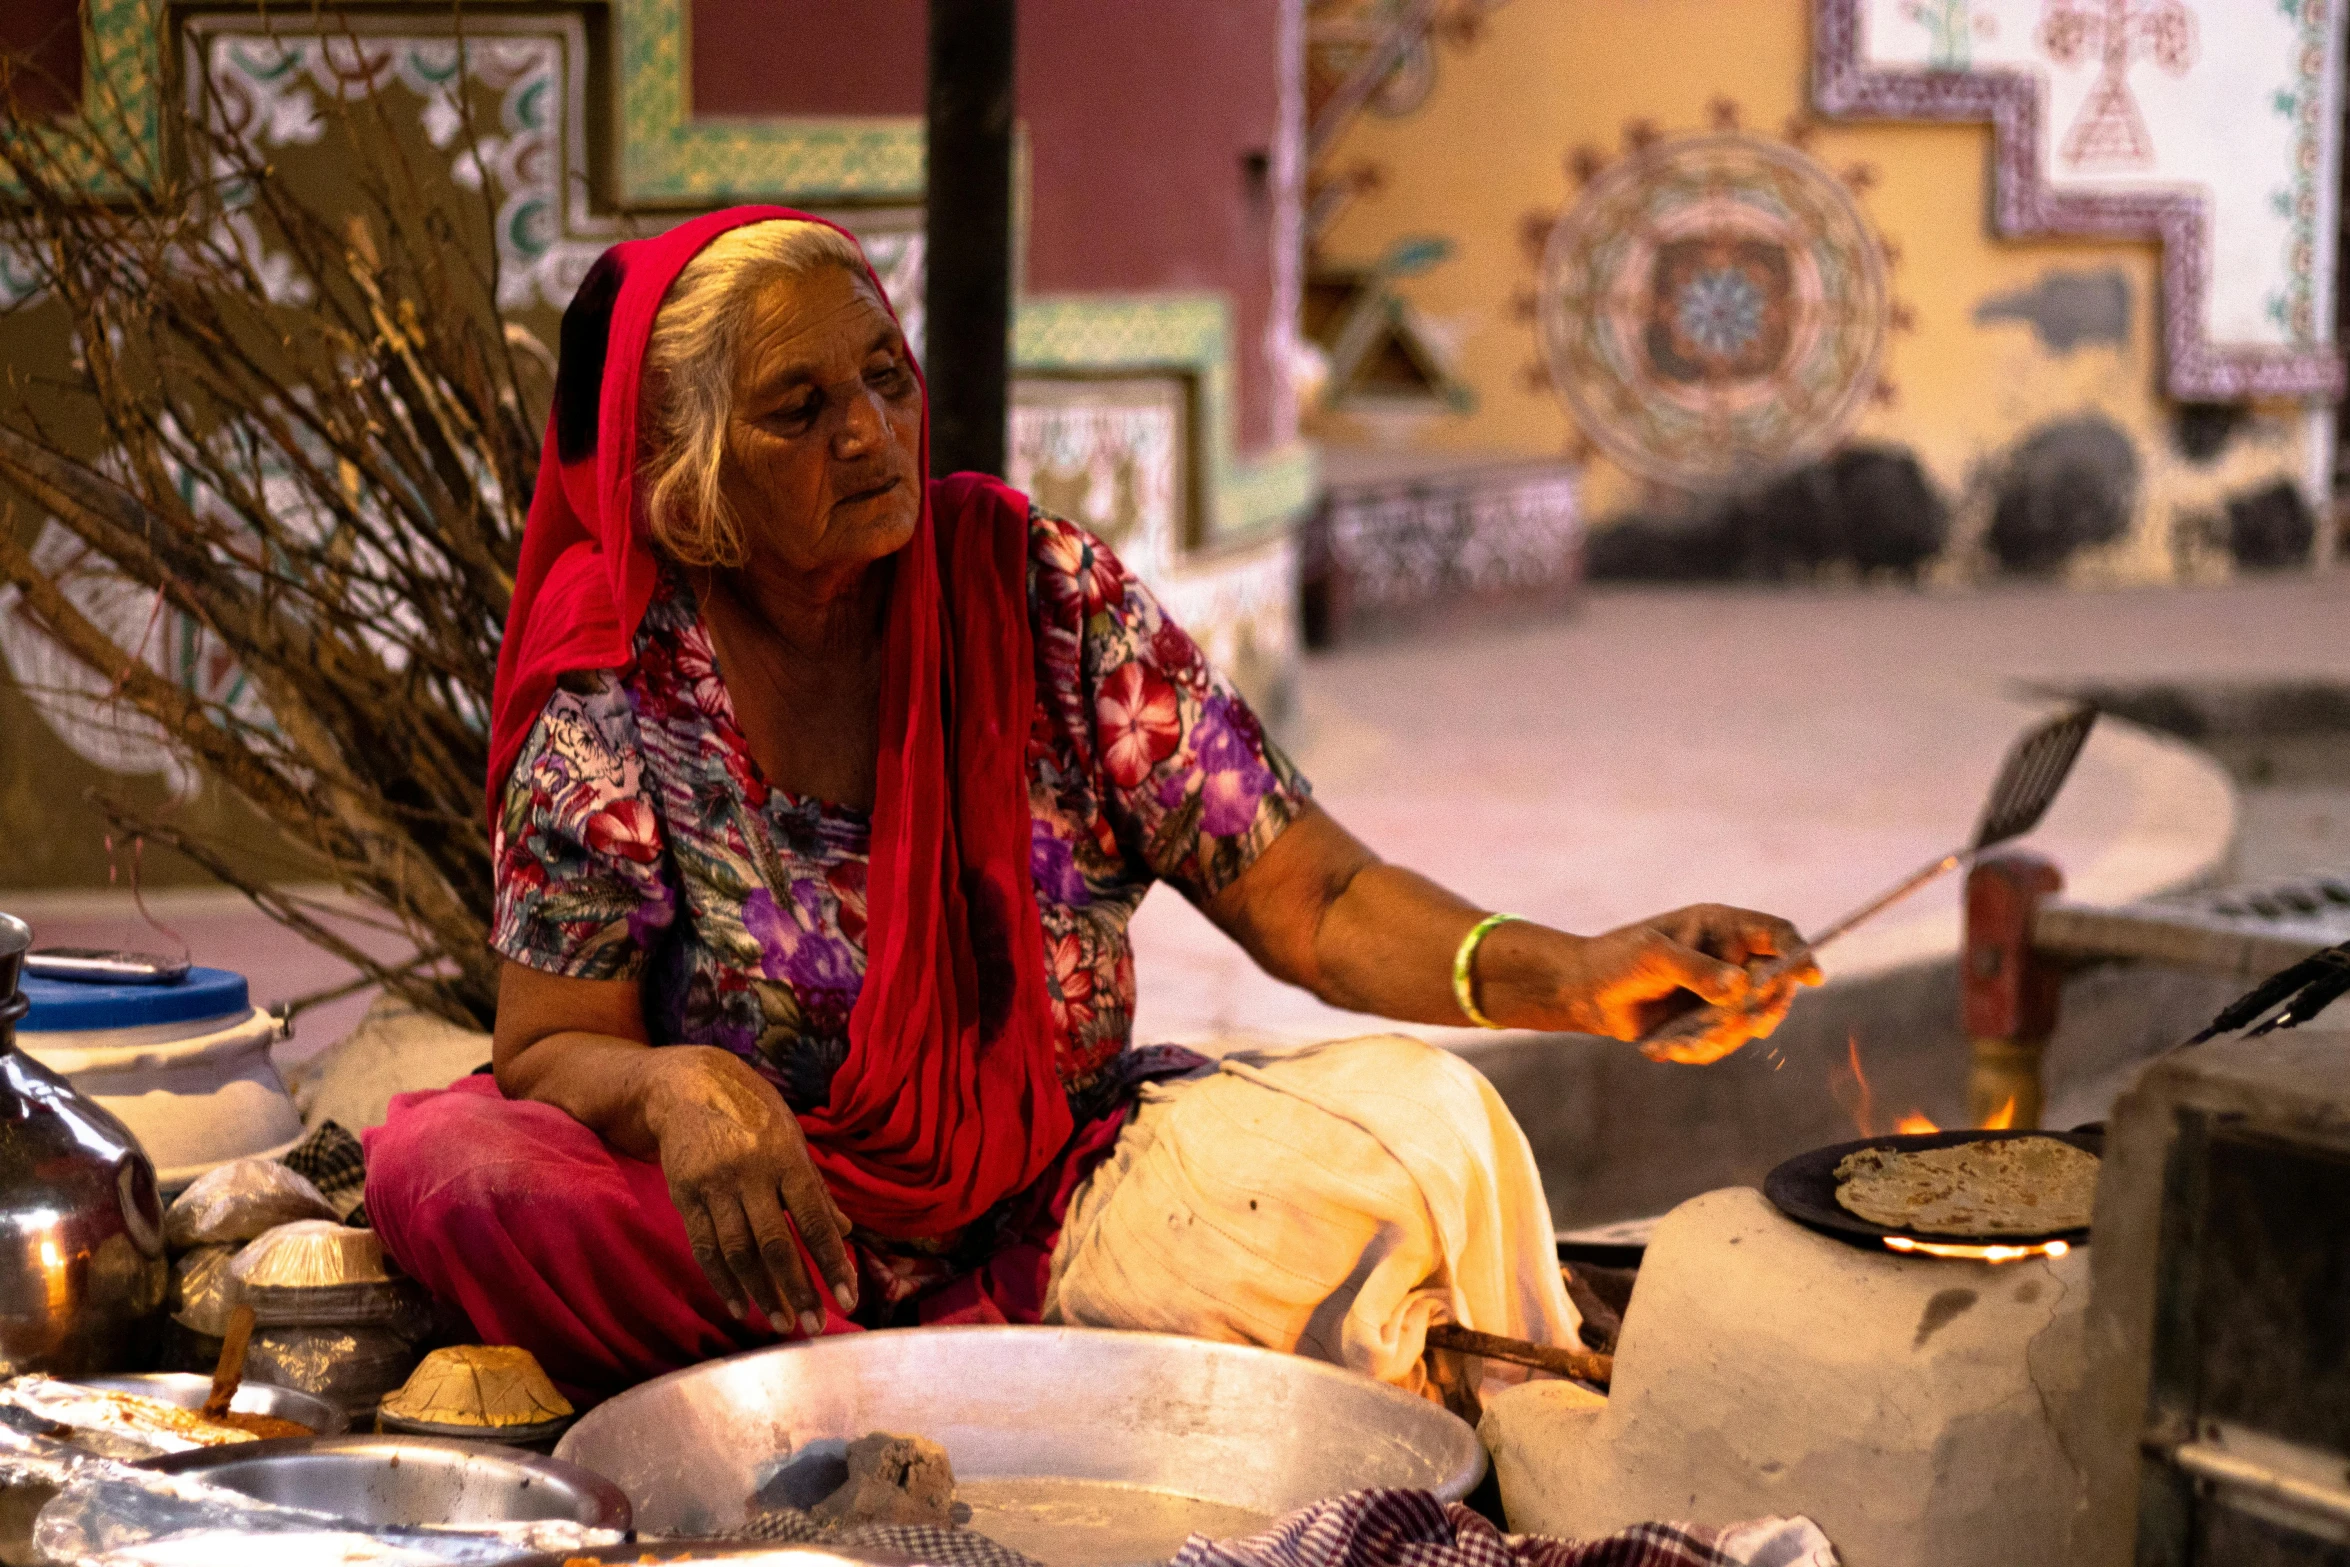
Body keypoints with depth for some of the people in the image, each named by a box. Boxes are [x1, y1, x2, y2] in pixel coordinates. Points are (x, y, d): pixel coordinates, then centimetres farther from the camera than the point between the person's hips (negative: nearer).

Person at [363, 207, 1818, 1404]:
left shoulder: (1044, 596, -5)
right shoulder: (619, 693, -10)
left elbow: (1316, 905, -9)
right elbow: (551, 1050, -6)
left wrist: (1576, 975, -28)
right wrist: (673, 1086, -32)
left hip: (1058, 1208, 1)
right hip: (780, 1242, 0)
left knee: (1411, 1122, -25)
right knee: (448, 1158, -31)